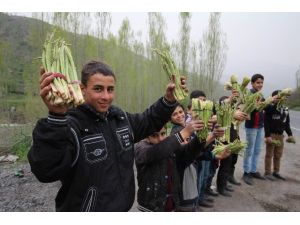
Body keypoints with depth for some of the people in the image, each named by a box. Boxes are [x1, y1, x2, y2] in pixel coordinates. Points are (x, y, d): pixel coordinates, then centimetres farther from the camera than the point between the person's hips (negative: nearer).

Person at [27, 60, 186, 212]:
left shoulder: (120, 117, 0)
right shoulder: (69, 124, -21)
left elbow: (148, 122, 16)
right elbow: (46, 171, -36)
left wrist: (169, 100, 1)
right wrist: (56, 117, -50)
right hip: (83, 208, -6)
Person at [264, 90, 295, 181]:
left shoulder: (285, 109, 10)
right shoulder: (270, 108, -11)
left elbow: (287, 123, 16)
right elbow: (266, 123, -14)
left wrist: (290, 134, 8)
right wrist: (267, 135, -18)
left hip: (280, 135, 6)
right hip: (271, 134, -6)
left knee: (278, 155, 13)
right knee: (269, 154, 2)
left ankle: (276, 172, 26)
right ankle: (267, 172, 12)